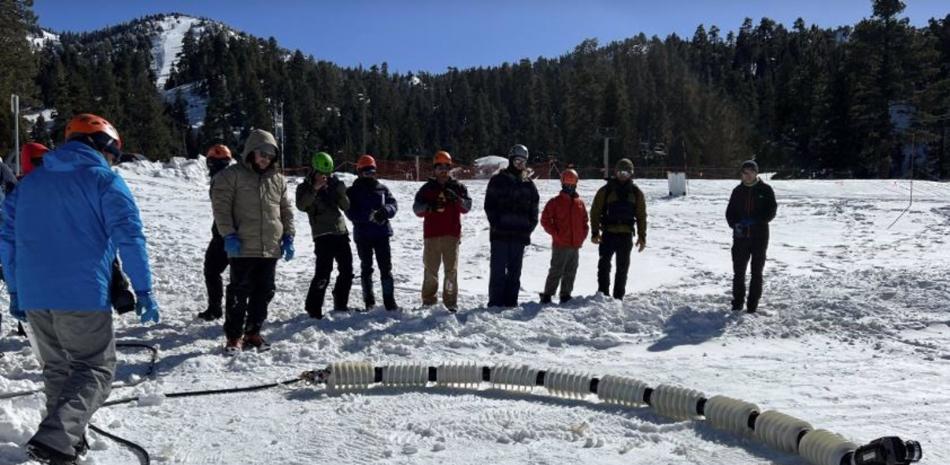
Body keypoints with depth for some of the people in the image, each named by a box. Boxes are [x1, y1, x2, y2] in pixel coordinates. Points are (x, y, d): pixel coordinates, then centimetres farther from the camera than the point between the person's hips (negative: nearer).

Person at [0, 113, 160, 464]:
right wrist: (143, 290, -9)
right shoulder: (105, 180, -2)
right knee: (95, 369, 1)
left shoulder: (30, 182, 17)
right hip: (83, 294, -6)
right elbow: (129, 237, -11)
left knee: (57, 367, 21)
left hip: (33, 295, 6)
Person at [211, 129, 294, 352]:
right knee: (239, 293, 0)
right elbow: (221, 206, -6)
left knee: (264, 293, 9)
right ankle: (234, 337, 10)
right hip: (243, 248, -5)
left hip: (271, 248, 5)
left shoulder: (278, 179, 13)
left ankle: (253, 333, 21)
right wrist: (229, 235, -14)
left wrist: (288, 236, 9)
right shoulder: (232, 175, -2)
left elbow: (286, 211, 17)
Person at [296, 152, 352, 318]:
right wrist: (314, 189, -27)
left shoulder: (333, 184, 14)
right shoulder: (305, 187, 1)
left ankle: (340, 304, 25)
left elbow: (345, 206, 8)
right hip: (323, 234, -6)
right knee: (323, 272, -14)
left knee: (347, 270, 10)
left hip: (341, 231, 6)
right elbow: (301, 205, -18)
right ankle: (313, 308, -4)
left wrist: (341, 191, -9)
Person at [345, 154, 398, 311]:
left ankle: (389, 300, 4)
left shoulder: (382, 188, 8)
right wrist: (369, 216, -25)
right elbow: (351, 213, -10)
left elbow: (393, 204, 1)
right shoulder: (353, 191, 1)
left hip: (382, 233, 1)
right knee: (366, 268, 9)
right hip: (363, 235, -1)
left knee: (386, 267, -1)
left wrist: (385, 210, -23)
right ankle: (369, 300, 20)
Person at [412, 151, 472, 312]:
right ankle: (428, 299, 14)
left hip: (452, 234, 0)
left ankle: (451, 301, 4)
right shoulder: (427, 188, 8)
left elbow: (467, 207, -2)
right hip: (431, 234, 0)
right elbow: (416, 208, 0)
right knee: (430, 269, 4)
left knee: (451, 269, -1)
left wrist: (456, 199, -22)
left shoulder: (458, 187, 9)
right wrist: (429, 206, -22)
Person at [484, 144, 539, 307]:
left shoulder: (529, 184, 13)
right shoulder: (498, 180, 2)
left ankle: (511, 301, 14)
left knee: (515, 270, 8)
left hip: (520, 234, 4)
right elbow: (489, 205, -2)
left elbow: (534, 208, 13)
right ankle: (495, 302, 1)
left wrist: (529, 228, 2)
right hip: (500, 234, -3)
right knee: (498, 269, -4)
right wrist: (496, 224, -10)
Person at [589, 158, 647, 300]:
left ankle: (618, 296, 16)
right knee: (604, 265, -4)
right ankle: (603, 294, 4)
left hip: (626, 235, 2)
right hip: (608, 233, -2)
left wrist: (642, 236, 5)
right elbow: (595, 212, 0)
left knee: (623, 267, 7)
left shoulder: (636, 193, 7)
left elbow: (641, 216, 10)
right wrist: (595, 232, -7)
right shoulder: (605, 190, 0)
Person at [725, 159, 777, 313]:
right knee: (738, 271, 5)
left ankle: (753, 305, 10)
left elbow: (771, 211, -5)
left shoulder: (766, 189, -1)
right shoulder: (738, 191, 7)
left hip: (760, 236, -2)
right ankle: (737, 303, 16)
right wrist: (735, 224, -11)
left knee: (757, 272, 4)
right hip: (740, 237, 2)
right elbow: (730, 212, 8)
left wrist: (754, 221, -18)